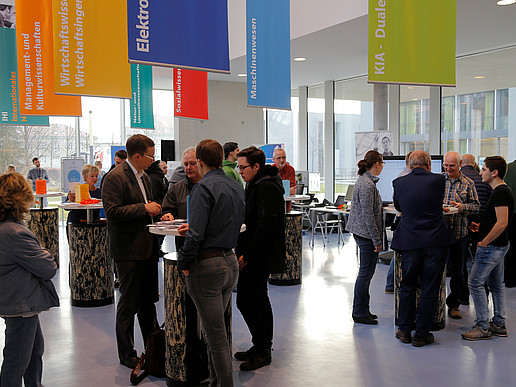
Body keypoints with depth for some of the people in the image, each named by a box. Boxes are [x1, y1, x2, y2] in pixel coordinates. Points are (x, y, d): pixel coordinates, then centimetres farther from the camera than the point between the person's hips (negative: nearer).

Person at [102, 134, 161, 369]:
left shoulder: (144, 176, 14)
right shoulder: (115, 178, -14)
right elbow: (112, 212, -22)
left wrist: (154, 210, 4)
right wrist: (144, 208, -20)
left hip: (147, 246, 9)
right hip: (128, 250, -8)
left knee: (148, 299, 18)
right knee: (129, 303, 2)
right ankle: (127, 354, 17)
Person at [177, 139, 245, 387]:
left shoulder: (204, 188, -16)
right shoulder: (236, 187, 9)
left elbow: (196, 233, -22)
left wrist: (185, 264, -9)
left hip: (207, 265, -8)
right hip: (231, 262, 8)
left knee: (215, 334, 1)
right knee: (216, 328, 19)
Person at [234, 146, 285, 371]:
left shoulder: (267, 188, -17)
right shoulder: (256, 185, 15)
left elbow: (265, 226, -24)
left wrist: (247, 255, -21)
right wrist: (242, 250, 13)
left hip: (260, 257, -11)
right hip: (259, 256, 11)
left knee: (245, 301, -8)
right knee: (259, 300, 15)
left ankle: (261, 349, 3)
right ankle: (263, 347, 26)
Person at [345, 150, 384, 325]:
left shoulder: (365, 180, 14)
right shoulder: (367, 185, -18)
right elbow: (368, 215, -21)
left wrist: (377, 238, 23)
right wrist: (377, 240, -18)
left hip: (362, 233, 10)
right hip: (366, 234, -10)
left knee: (366, 273, 15)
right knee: (365, 273, -3)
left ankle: (362, 310, 23)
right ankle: (360, 313, 6)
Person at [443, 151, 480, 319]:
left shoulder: (468, 183, 4)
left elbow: (476, 205, 4)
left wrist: (463, 207, -15)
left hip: (459, 233, 0)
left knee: (457, 271, 9)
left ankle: (453, 304, 23)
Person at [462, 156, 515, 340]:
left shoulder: (500, 193, -19)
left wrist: (484, 242, -19)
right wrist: (481, 227, 14)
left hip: (491, 246, -11)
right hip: (500, 244, 11)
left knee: (475, 283, -6)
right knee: (496, 285, 15)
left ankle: (482, 327, -2)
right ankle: (499, 325, 22)